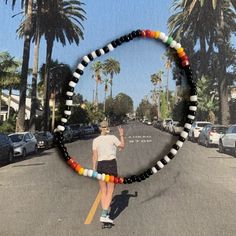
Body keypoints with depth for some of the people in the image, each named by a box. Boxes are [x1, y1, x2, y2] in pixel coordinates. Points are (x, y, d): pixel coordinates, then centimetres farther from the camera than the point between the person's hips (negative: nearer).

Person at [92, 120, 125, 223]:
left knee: (103, 192, 14)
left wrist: (94, 169, 3)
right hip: (111, 165, -3)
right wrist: (121, 135, 19)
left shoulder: (95, 140, 3)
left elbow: (95, 156, -1)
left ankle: (105, 214, 19)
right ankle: (104, 215, -8)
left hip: (100, 165, 3)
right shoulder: (112, 138, -4)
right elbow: (122, 146, 10)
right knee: (110, 191, 1)